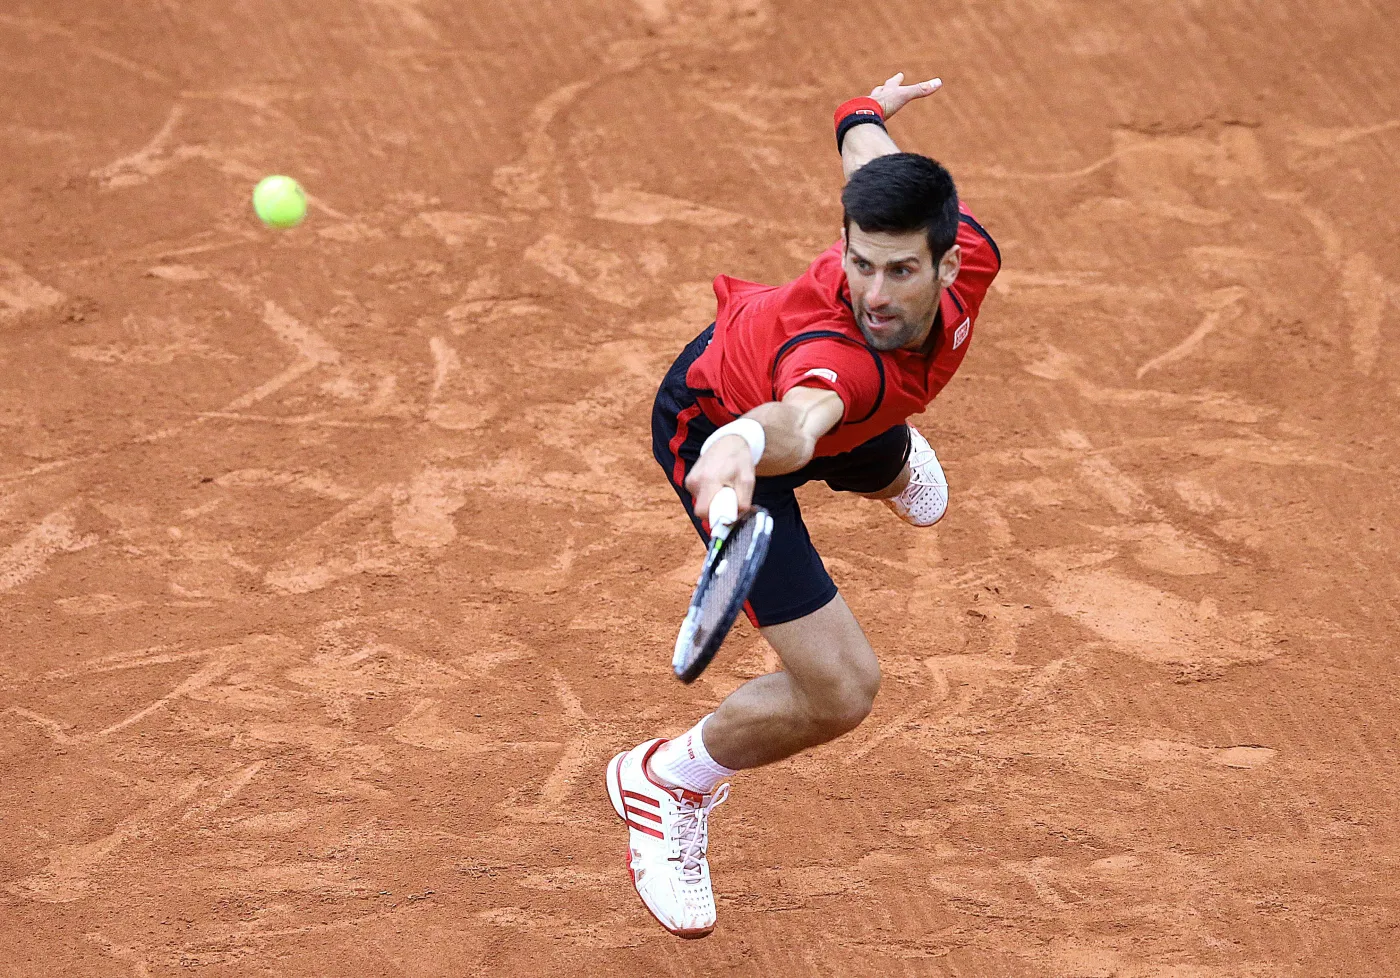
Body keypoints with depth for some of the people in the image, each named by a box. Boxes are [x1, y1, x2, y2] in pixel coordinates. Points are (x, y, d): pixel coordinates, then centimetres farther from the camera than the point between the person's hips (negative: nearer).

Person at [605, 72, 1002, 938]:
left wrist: (870, 112, 13)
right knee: (841, 690, -16)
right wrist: (746, 444, -98)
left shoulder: (968, 255, -32)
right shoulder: (838, 350, -50)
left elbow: (865, 138, -10)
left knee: (890, 471, 44)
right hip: (720, 427, -7)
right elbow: (798, 422, -75)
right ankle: (670, 785, 13)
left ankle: (893, 460, 87)